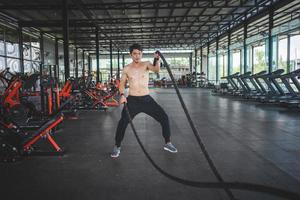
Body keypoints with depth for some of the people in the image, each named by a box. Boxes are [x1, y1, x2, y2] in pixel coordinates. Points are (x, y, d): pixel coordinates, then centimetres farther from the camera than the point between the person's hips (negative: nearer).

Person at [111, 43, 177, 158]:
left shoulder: (146, 64, 2)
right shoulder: (126, 69, 4)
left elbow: (156, 70, -18)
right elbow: (122, 83, 10)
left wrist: (158, 60, -37)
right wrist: (122, 95, -8)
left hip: (147, 99, 1)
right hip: (132, 100, -1)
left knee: (164, 117, -3)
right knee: (123, 122, -15)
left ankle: (167, 143, 16)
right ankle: (117, 147, 7)